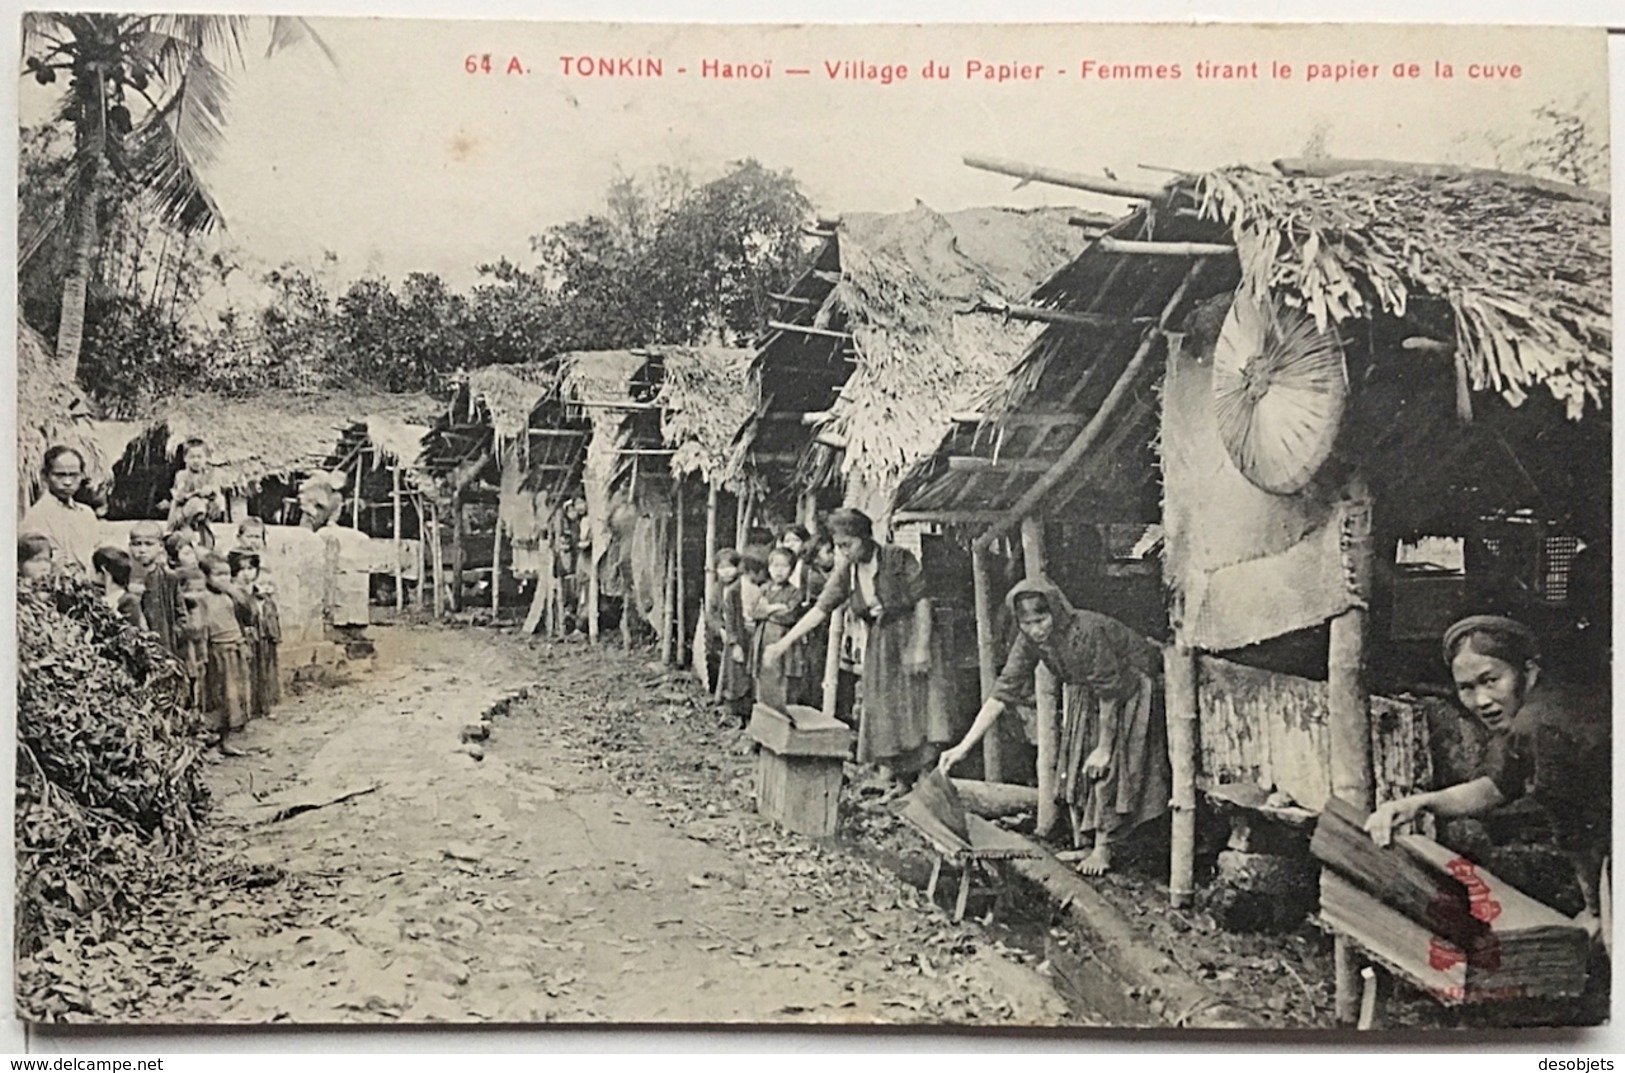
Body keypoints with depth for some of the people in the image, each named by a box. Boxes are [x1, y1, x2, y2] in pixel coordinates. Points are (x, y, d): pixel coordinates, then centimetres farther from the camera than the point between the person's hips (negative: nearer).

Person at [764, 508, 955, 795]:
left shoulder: (899, 559, -12)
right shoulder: (846, 572, 1)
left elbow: (922, 602, -11)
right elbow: (820, 609, 1)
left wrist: (921, 647, -16)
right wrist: (784, 643, -5)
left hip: (912, 641, -5)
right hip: (880, 650, 5)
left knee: (922, 709, -12)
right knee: (886, 716, 4)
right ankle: (902, 780, 15)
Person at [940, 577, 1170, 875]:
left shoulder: (1087, 631, -38)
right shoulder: (1029, 642, -18)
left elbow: (1109, 693, -29)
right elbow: (1002, 693, -18)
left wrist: (1104, 747, -22)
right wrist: (964, 746, -24)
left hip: (1127, 691, -7)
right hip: (1086, 693, 7)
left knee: (1107, 768, -9)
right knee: (1075, 769, 7)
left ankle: (1103, 850, 2)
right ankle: (1082, 845, 19)